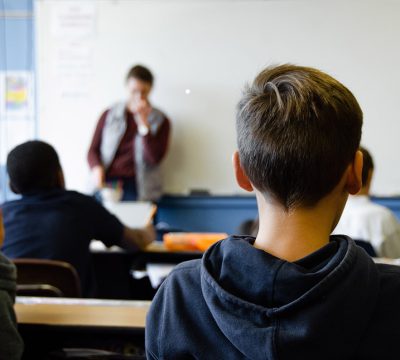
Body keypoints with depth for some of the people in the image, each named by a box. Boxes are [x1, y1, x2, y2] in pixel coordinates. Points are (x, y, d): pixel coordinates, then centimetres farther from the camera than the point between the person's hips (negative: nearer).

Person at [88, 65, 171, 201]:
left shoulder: (160, 121, 9)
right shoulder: (109, 115, 14)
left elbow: (154, 158, -3)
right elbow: (93, 150, 14)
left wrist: (143, 123, -9)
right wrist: (97, 168, -7)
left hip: (136, 187, -1)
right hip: (107, 183, 1)